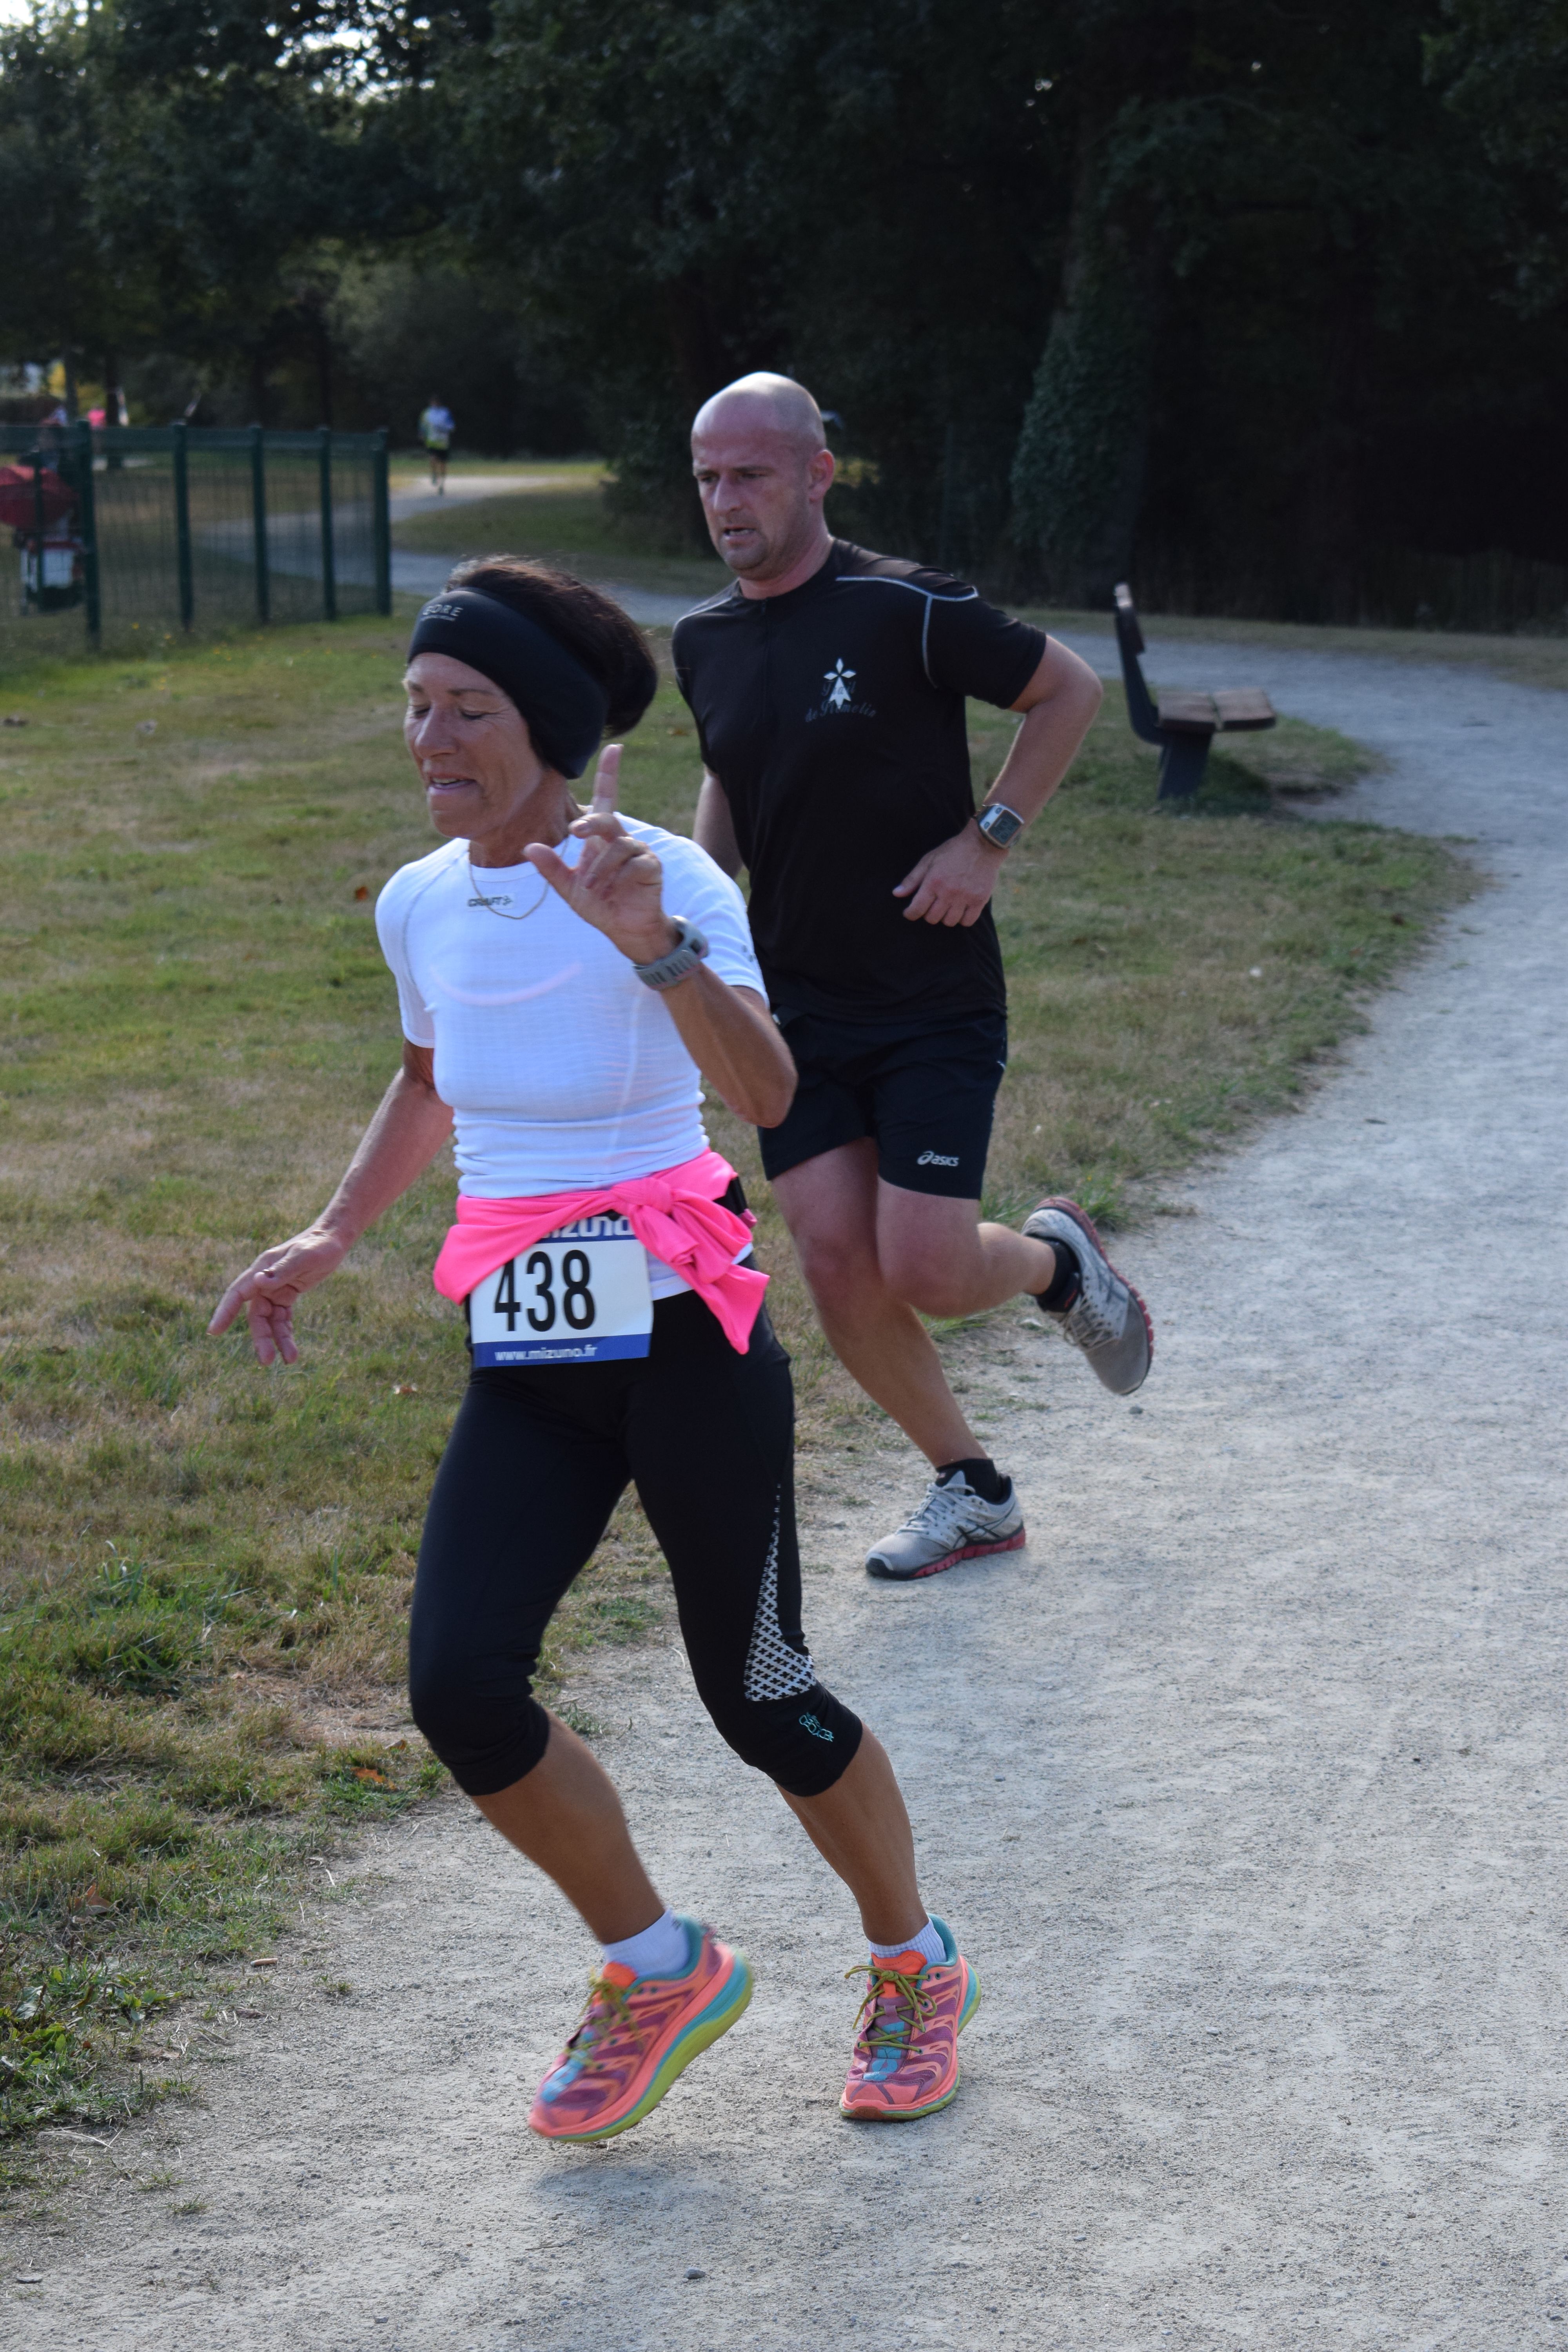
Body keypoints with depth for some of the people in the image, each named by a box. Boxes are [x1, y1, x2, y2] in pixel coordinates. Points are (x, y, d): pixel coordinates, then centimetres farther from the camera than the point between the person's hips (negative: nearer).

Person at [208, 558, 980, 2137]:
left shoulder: (661, 880, -14)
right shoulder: (418, 905, 4)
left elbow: (767, 1094, -30)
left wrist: (652, 943, -42)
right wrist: (331, 1237, 19)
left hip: (684, 1339, -5)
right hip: (525, 1365, 5)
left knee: (757, 1697, 3)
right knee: (457, 1684, -10)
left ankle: (915, 1970, 32)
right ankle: (659, 1972, 14)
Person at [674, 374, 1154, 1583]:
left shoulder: (904, 608, -14)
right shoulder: (705, 643, 5)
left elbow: (1070, 689, -3)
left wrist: (987, 839, -10)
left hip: (936, 998, -5)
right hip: (798, 1004, 5)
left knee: (924, 1269, -11)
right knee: (838, 1265, -3)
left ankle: (1057, 1260, 25)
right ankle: (973, 1493, 17)